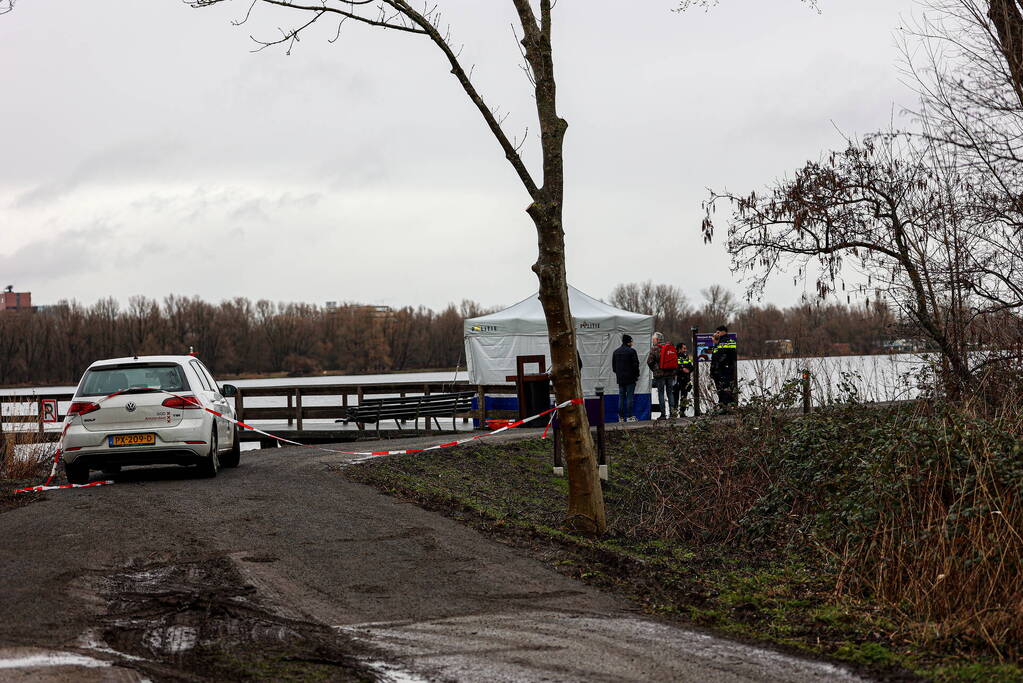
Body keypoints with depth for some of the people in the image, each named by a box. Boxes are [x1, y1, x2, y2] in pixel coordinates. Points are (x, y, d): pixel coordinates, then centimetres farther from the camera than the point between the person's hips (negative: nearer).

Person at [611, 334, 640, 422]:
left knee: (621, 397, 9)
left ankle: (621, 417, 7)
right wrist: (637, 375, 2)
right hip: (630, 378, -6)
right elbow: (635, 365, -11)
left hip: (620, 378, 6)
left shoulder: (616, 352, 10)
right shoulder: (631, 351, -10)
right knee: (630, 396, -3)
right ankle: (629, 416, -5)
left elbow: (613, 366, 14)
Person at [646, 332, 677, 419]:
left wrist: (653, 370, 7)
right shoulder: (671, 347, 10)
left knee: (661, 393, -1)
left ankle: (663, 414, -4)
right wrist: (674, 372, 16)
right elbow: (676, 361, 12)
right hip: (670, 374, 5)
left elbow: (649, 361, -9)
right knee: (669, 393, 11)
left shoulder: (655, 348, -7)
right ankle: (670, 413, 10)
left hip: (660, 374, -5)